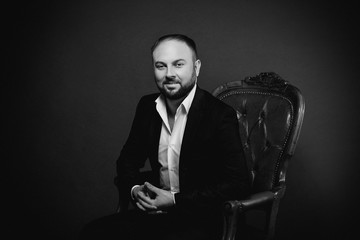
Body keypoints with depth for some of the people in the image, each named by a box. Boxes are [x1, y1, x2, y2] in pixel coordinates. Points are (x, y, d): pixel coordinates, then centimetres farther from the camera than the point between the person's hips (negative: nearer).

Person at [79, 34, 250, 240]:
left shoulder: (221, 115, -14)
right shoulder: (147, 106, 5)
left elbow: (238, 184, -17)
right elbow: (128, 159, 17)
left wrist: (176, 200, -19)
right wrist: (134, 190, -6)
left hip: (200, 218, -5)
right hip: (156, 210, 6)